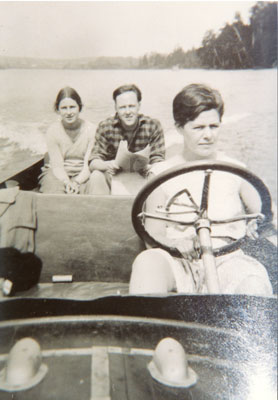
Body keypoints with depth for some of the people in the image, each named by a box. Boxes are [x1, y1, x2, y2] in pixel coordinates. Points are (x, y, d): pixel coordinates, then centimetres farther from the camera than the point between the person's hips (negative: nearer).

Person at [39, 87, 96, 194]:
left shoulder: (91, 129, -4)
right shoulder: (52, 131, -3)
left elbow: (89, 164, -6)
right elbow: (57, 165, -8)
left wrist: (76, 182, -24)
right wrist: (67, 182, -28)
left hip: (82, 174, 1)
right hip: (56, 174, 0)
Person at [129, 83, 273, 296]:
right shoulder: (162, 174, 4)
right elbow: (154, 234, 3)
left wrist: (259, 222, -7)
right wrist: (176, 242, -16)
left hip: (226, 261, 1)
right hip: (179, 264, 0)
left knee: (254, 277, -33)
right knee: (146, 260, -33)